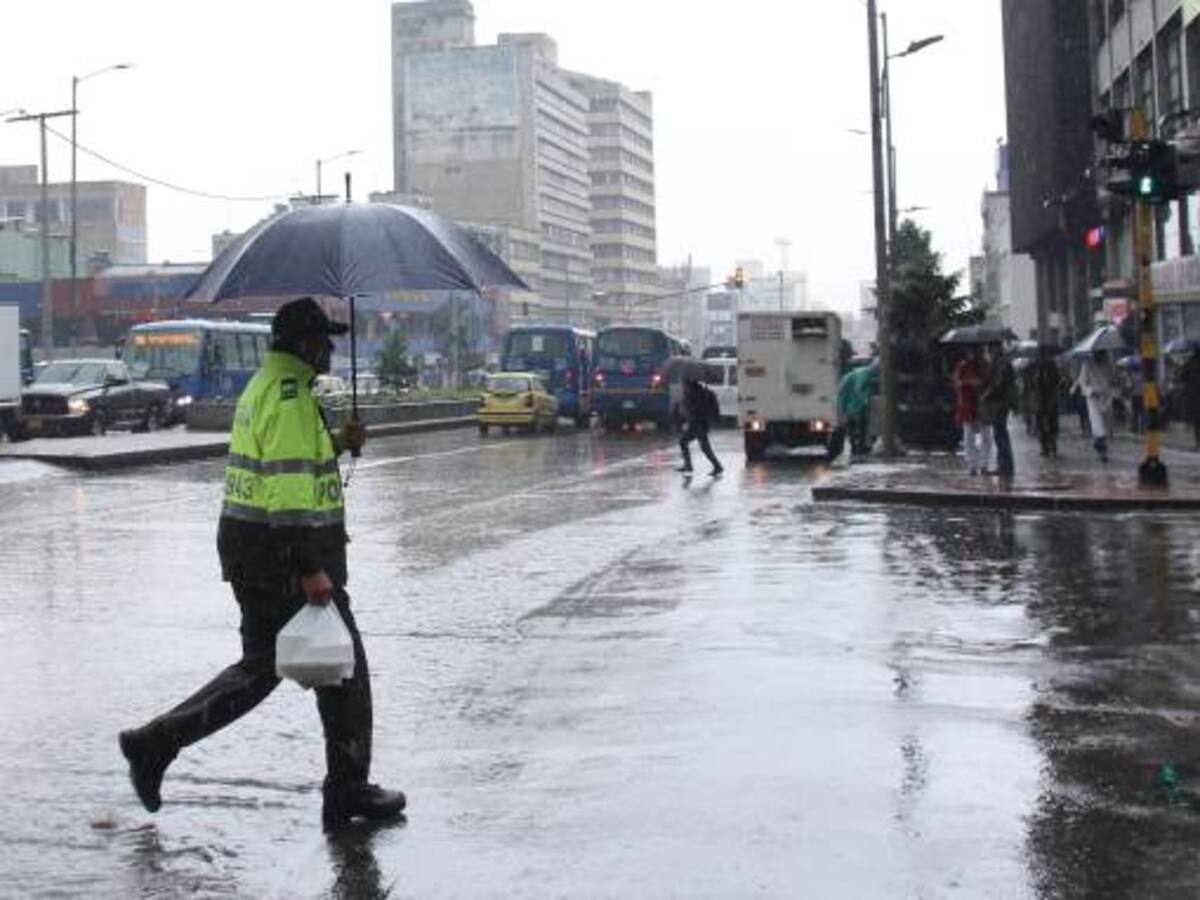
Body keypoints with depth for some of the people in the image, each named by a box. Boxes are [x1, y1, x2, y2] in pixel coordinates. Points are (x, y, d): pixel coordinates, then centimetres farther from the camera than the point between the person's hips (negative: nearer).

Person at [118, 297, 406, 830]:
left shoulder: (262, 385, 15)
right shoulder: (291, 393, -18)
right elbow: (289, 490, -25)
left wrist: (335, 444, 13)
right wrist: (310, 570, -26)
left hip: (247, 551, 10)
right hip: (285, 554, -10)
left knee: (259, 668, 18)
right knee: (343, 667, 4)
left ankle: (155, 743, 13)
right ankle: (348, 791, 13)